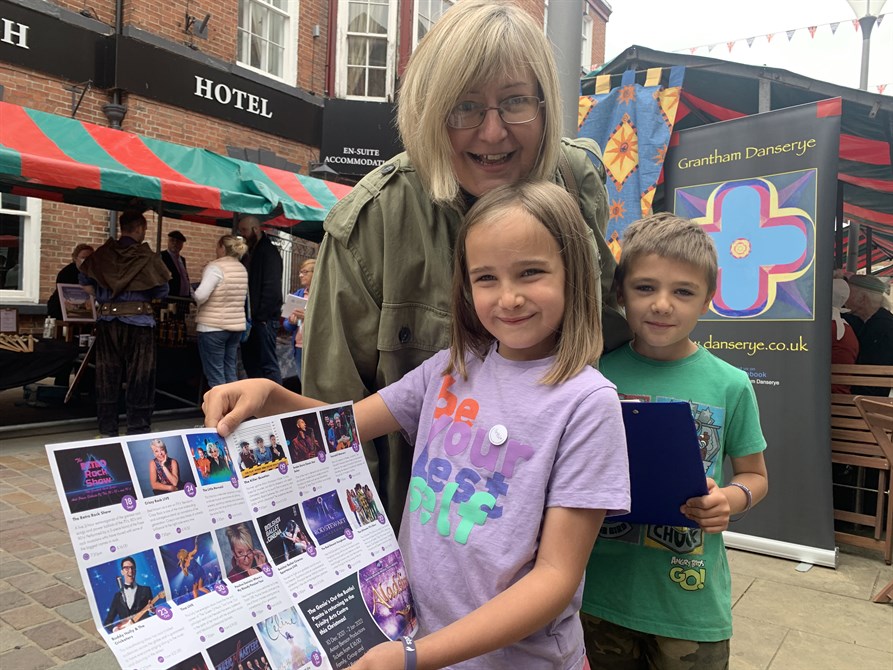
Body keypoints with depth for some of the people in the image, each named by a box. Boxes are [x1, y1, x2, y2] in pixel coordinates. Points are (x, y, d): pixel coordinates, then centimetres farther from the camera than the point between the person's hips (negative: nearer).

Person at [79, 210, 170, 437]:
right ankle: (138, 431, 6)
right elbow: (162, 292, -5)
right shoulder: (147, 257, -7)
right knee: (140, 378, 4)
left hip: (107, 320, 4)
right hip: (138, 320, -4)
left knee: (107, 376, 12)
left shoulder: (103, 253, 4)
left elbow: (85, 280, 7)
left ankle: (108, 431, 18)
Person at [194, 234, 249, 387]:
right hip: (237, 325, 7)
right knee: (230, 371, 12)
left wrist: (197, 303, -1)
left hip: (213, 326, -7)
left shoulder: (215, 267, -13)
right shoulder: (242, 269, 11)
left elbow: (201, 295, -21)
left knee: (215, 374, -2)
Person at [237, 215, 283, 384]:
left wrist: (261, 316, -19)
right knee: (250, 361, 13)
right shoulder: (250, 253, 18)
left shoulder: (269, 252, -10)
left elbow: (272, 288, -18)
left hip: (264, 319, -9)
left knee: (268, 363, -7)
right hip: (251, 319, 9)